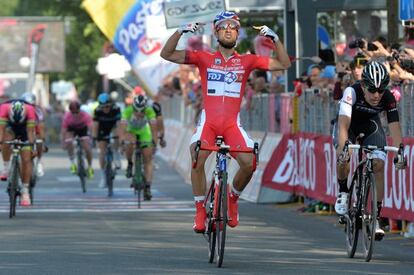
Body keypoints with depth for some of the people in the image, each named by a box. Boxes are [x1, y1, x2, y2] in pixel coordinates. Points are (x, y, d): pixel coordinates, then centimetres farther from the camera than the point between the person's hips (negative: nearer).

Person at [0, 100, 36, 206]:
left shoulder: (30, 110, -35)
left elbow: (30, 131, -35)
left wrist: (32, 145, -43)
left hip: (24, 131, -1)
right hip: (10, 128, 1)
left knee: (26, 160, -12)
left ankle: (25, 191, -4)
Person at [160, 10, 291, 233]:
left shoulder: (246, 61, 9)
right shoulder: (204, 58, 6)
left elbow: (283, 64, 9)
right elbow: (167, 54, 1)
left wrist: (274, 38, -4)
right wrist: (180, 31, -14)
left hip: (232, 123, 1)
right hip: (208, 121, -1)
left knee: (249, 162, -21)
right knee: (197, 160, -27)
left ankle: (233, 198, 10)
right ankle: (200, 211, -11)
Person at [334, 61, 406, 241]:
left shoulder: (388, 98, -27)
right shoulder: (352, 92, -36)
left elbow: (394, 126, -31)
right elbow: (344, 124, -44)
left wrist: (399, 152, -46)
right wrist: (343, 147, -60)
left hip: (371, 125, 2)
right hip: (349, 123, -2)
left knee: (378, 165, -17)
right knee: (343, 156, -31)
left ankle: (376, 218, -9)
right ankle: (343, 192, -2)